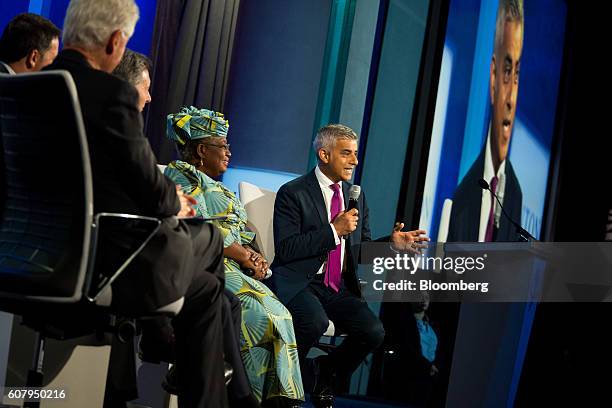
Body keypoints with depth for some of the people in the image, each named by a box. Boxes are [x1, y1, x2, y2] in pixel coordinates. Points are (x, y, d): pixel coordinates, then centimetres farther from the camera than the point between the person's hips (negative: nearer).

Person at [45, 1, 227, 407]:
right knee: (210, 238, 21)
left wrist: (167, 196, 13)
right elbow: (150, 191, -13)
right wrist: (175, 202, 10)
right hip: (115, 266, -8)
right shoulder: (113, 93, -18)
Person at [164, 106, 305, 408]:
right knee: (258, 315, -27)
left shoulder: (216, 187, 28)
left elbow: (239, 235, 24)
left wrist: (253, 257, 2)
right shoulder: (182, 176, 0)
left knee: (280, 316, -13)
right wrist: (244, 254, -8)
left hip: (232, 268, 8)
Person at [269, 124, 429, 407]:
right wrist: (334, 230, -20)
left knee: (373, 331, -18)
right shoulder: (292, 193, -6)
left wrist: (392, 244, -2)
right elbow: (285, 249, -16)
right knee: (315, 321, -35)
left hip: (339, 287, 6)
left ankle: (327, 373, 11)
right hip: (299, 283, -6)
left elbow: (360, 250, 17)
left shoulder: (356, 195, 14)